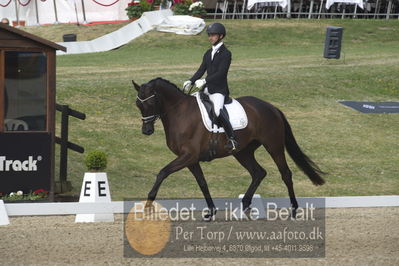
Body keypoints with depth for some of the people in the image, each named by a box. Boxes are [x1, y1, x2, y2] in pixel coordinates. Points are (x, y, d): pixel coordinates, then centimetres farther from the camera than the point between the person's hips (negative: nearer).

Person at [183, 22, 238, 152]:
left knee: (218, 110, -33)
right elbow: (201, 70, 12)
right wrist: (190, 82, -4)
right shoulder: (208, 53, 16)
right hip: (207, 89, 9)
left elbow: (220, 73, -17)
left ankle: (232, 139, -32)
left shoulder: (226, 54, -7)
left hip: (219, 90, -9)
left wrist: (204, 81, -26)